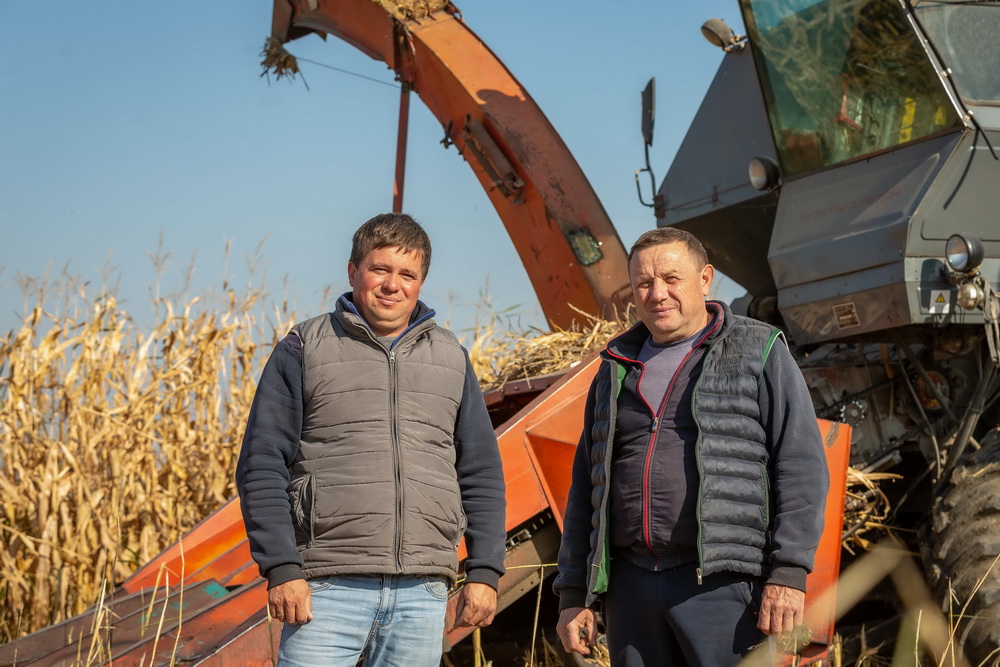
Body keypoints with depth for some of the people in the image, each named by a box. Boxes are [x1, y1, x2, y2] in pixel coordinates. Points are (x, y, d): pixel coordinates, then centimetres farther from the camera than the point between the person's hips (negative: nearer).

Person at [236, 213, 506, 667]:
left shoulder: (451, 358, 15)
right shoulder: (305, 349, 4)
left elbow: (481, 475, 16)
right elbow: (261, 468, -1)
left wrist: (484, 572, 7)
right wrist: (281, 570, -10)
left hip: (422, 594, 3)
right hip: (330, 588, -3)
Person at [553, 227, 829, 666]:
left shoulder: (758, 353, 5)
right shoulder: (616, 371, 18)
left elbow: (801, 468, -3)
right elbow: (586, 490, 19)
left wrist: (788, 572, -13)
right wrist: (573, 595, 12)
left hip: (722, 584, -5)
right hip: (631, 588, 5)